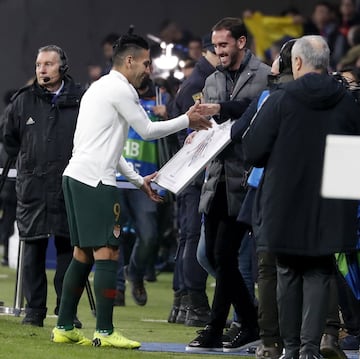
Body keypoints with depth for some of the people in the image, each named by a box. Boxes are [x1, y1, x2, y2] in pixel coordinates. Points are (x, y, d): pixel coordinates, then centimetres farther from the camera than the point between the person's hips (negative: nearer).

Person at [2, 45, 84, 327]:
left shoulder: (81, 101, -1)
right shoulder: (23, 102, 6)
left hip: (68, 187, -2)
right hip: (32, 188, 2)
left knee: (68, 248, 0)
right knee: (34, 250, 2)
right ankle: (34, 310, 7)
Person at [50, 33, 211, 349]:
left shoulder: (99, 88, 24)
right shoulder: (120, 89, -7)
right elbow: (147, 130, -2)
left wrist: (138, 180, 25)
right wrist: (187, 121, 9)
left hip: (76, 177, 10)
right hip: (96, 180, -10)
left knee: (83, 255, 11)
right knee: (107, 253, -9)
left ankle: (64, 328, 12)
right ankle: (105, 332, -12)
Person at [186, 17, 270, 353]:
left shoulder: (266, 77, -6)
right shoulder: (212, 81, 17)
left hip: (243, 179, -8)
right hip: (216, 177, 8)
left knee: (224, 255, -8)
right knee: (215, 255, 7)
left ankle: (214, 331, 0)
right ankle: (250, 324, 17)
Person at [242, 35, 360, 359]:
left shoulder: (280, 101, -10)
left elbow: (253, 151, -9)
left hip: (285, 207, -1)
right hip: (330, 210, 1)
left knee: (289, 274, 11)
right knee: (319, 274, 7)